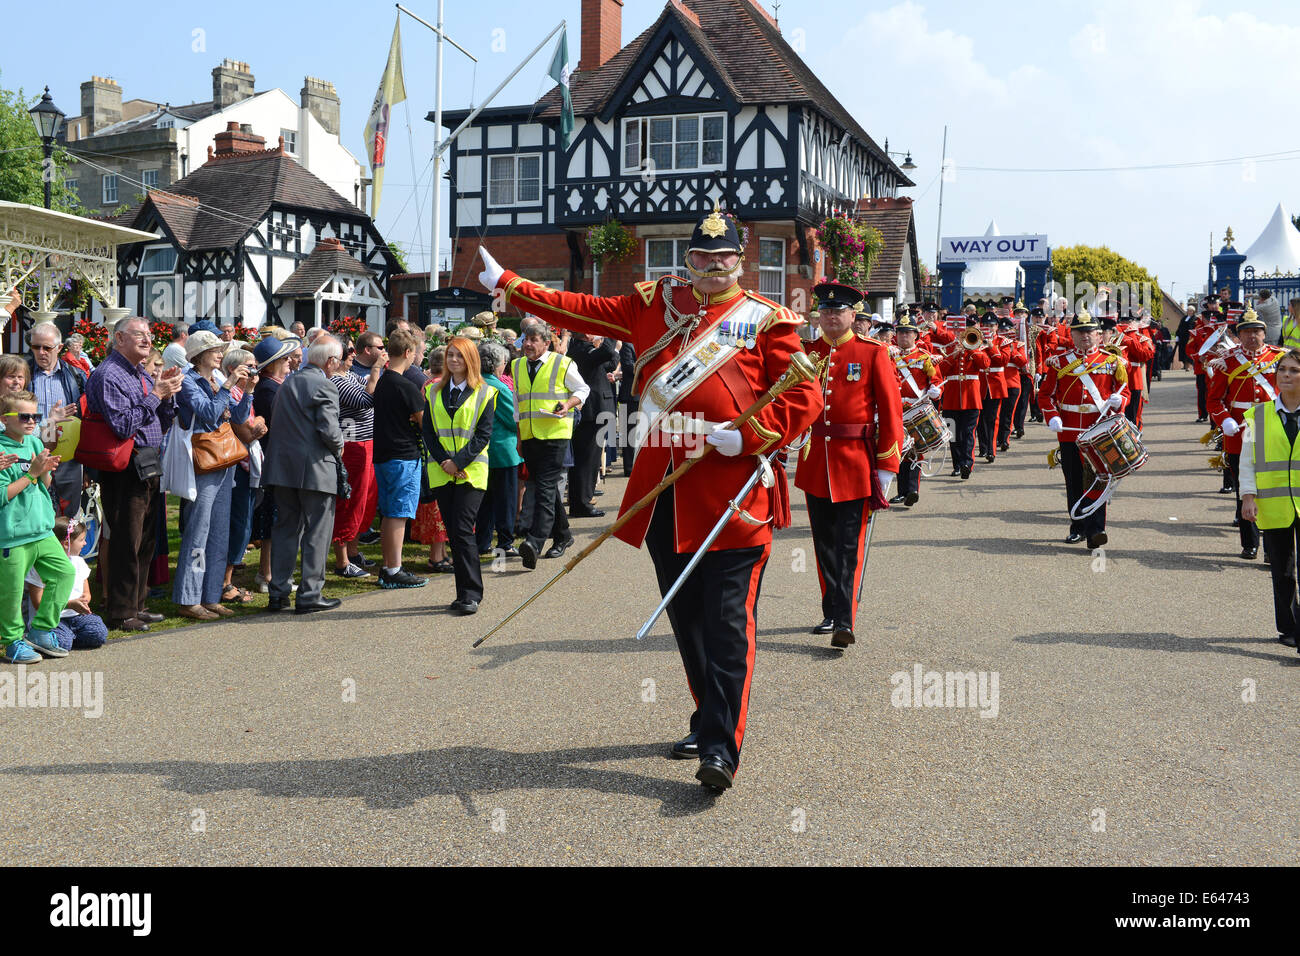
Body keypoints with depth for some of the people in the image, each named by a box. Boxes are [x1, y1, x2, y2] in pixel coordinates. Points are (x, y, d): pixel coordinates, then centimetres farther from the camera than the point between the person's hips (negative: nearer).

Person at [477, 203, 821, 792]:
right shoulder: (656, 305, 14)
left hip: (733, 490, -4)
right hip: (666, 491, 5)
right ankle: (708, 719, 29)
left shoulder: (765, 319, 3)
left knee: (727, 620, -8)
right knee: (685, 616, 13)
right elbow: (580, 310, 16)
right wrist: (504, 282, 15)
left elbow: (803, 399, -2)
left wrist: (746, 437, -15)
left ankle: (722, 746, -6)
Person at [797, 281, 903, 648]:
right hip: (814, 461, 4)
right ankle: (831, 614, 22)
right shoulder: (806, 352, 8)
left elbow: (891, 409, -4)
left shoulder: (873, 353, -2)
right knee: (824, 545, 11)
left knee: (849, 546, -5)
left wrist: (887, 465, -7)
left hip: (855, 463, -4)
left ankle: (845, 621, -5)